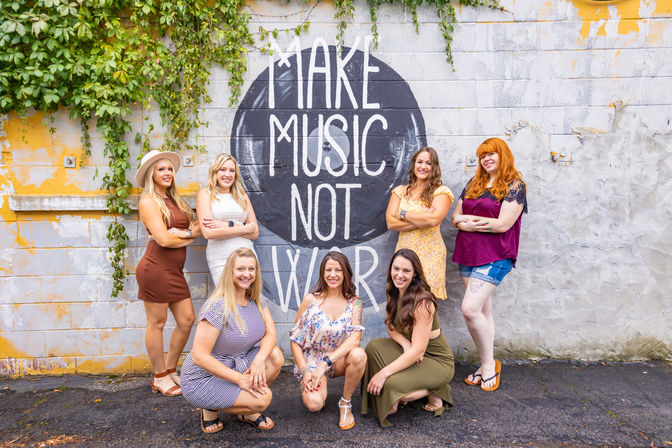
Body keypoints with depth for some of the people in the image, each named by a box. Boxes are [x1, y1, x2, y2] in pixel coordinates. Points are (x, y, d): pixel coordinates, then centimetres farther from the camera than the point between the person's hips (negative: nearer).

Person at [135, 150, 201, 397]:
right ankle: (160, 377, 19)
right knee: (157, 323, 4)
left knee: (187, 320, 9)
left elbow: (192, 227, 11)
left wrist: (186, 232, -12)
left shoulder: (175, 200, 17)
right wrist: (192, 235, -1)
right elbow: (163, 239, -15)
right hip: (155, 268, -8)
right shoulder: (148, 201, -7)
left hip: (174, 270, 8)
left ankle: (171, 370, 26)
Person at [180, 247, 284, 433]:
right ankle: (211, 408, 2)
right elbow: (200, 357, -26)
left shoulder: (255, 300, 0)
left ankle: (247, 412, 4)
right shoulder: (218, 307, -24)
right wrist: (240, 379, -26)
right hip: (203, 378, -7)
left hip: (237, 365, 7)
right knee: (263, 398, -24)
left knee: (275, 356, -17)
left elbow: (270, 334, -5)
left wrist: (259, 360, -26)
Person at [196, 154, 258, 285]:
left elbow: (255, 232, 8)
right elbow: (208, 232, -9)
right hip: (221, 260, -3)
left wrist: (227, 226, -7)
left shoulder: (242, 195, 15)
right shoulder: (205, 194, 4)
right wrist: (244, 229, -5)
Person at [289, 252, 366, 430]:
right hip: (313, 359, -1)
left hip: (340, 360, 2)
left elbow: (355, 338, -19)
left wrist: (325, 363, -28)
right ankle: (311, 384, 11)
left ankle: (345, 403, -7)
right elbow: (295, 338, -5)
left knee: (358, 355, -32)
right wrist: (305, 371, -15)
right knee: (314, 403, -28)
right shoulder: (310, 300, -9)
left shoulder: (354, 302, -6)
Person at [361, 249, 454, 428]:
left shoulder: (422, 302, -27)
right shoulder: (394, 293, -3)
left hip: (438, 361, -7)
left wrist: (384, 373, -26)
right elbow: (391, 327, 6)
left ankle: (433, 393, -1)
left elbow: (418, 349, -28)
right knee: (374, 346, -17)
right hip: (410, 351, 7)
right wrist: (405, 343, -17)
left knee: (391, 384, -28)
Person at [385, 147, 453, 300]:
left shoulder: (441, 191, 1)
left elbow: (433, 219, -17)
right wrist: (421, 220, -11)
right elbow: (391, 223, -2)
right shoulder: (400, 191, 10)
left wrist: (403, 214, -6)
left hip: (430, 254, -3)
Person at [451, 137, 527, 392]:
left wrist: (468, 219, -6)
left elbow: (503, 224, -14)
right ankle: (487, 366, 20)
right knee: (483, 311, 10)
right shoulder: (474, 184, 15)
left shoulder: (514, 185, -3)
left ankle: (489, 364, 3)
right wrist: (467, 223, -9)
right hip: (469, 254, 6)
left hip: (495, 256, -6)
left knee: (470, 308, -16)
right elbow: (455, 217, 13)